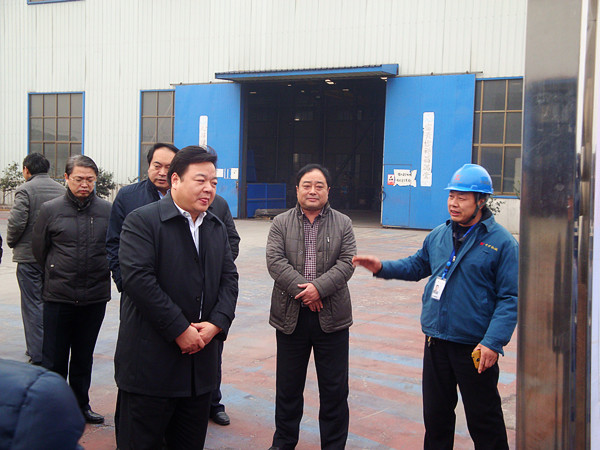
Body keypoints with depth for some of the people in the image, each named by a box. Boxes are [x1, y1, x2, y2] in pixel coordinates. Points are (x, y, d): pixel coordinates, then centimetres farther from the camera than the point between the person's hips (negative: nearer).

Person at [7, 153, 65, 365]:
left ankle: (38, 354, 1)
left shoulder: (25, 190, -11)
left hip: (29, 255, -5)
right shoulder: (61, 189, 5)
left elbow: (17, 222, -18)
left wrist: (11, 242, 0)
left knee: (33, 304, 1)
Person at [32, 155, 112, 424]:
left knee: (83, 357, 15)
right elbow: (39, 249, 8)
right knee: (54, 359, 3)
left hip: (95, 298, 2)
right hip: (58, 297, -1)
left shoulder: (107, 210, -1)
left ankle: (81, 405, 29)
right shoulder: (50, 210, -3)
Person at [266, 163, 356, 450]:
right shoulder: (281, 223, 5)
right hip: (290, 315, 1)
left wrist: (319, 287, -18)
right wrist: (302, 290, -17)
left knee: (334, 388, 6)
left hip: (331, 316, 0)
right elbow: (275, 261, -7)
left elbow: (347, 263, -4)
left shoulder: (343, 224, 6)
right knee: (288, 385, 13)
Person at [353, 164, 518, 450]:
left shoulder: (501, 242, -10)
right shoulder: (439, 235, 8)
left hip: (475, 347, -6)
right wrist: (382, 268, 10)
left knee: (483, 420, 5)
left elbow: (510, 298, -12)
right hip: (436, 341, 6)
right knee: (436, 414, 17)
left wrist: (493, 342, -21)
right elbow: (418, 265, 24)